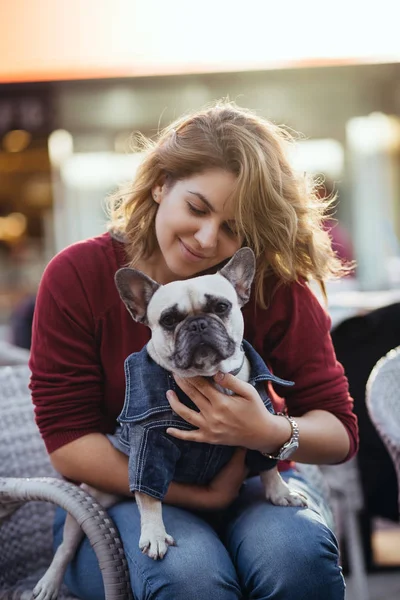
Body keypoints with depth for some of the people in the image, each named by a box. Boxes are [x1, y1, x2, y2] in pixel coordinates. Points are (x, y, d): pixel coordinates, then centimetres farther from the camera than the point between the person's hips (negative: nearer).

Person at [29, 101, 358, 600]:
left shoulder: (275, 287, -10)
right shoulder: (77, 277, -12)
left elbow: (341, 432, -6)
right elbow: (67, 440, -13)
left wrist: (270, 434, -30)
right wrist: (199, 494, -22)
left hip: (248, 478, 1)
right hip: (120, 492, -1)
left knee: (297, 554, -32)